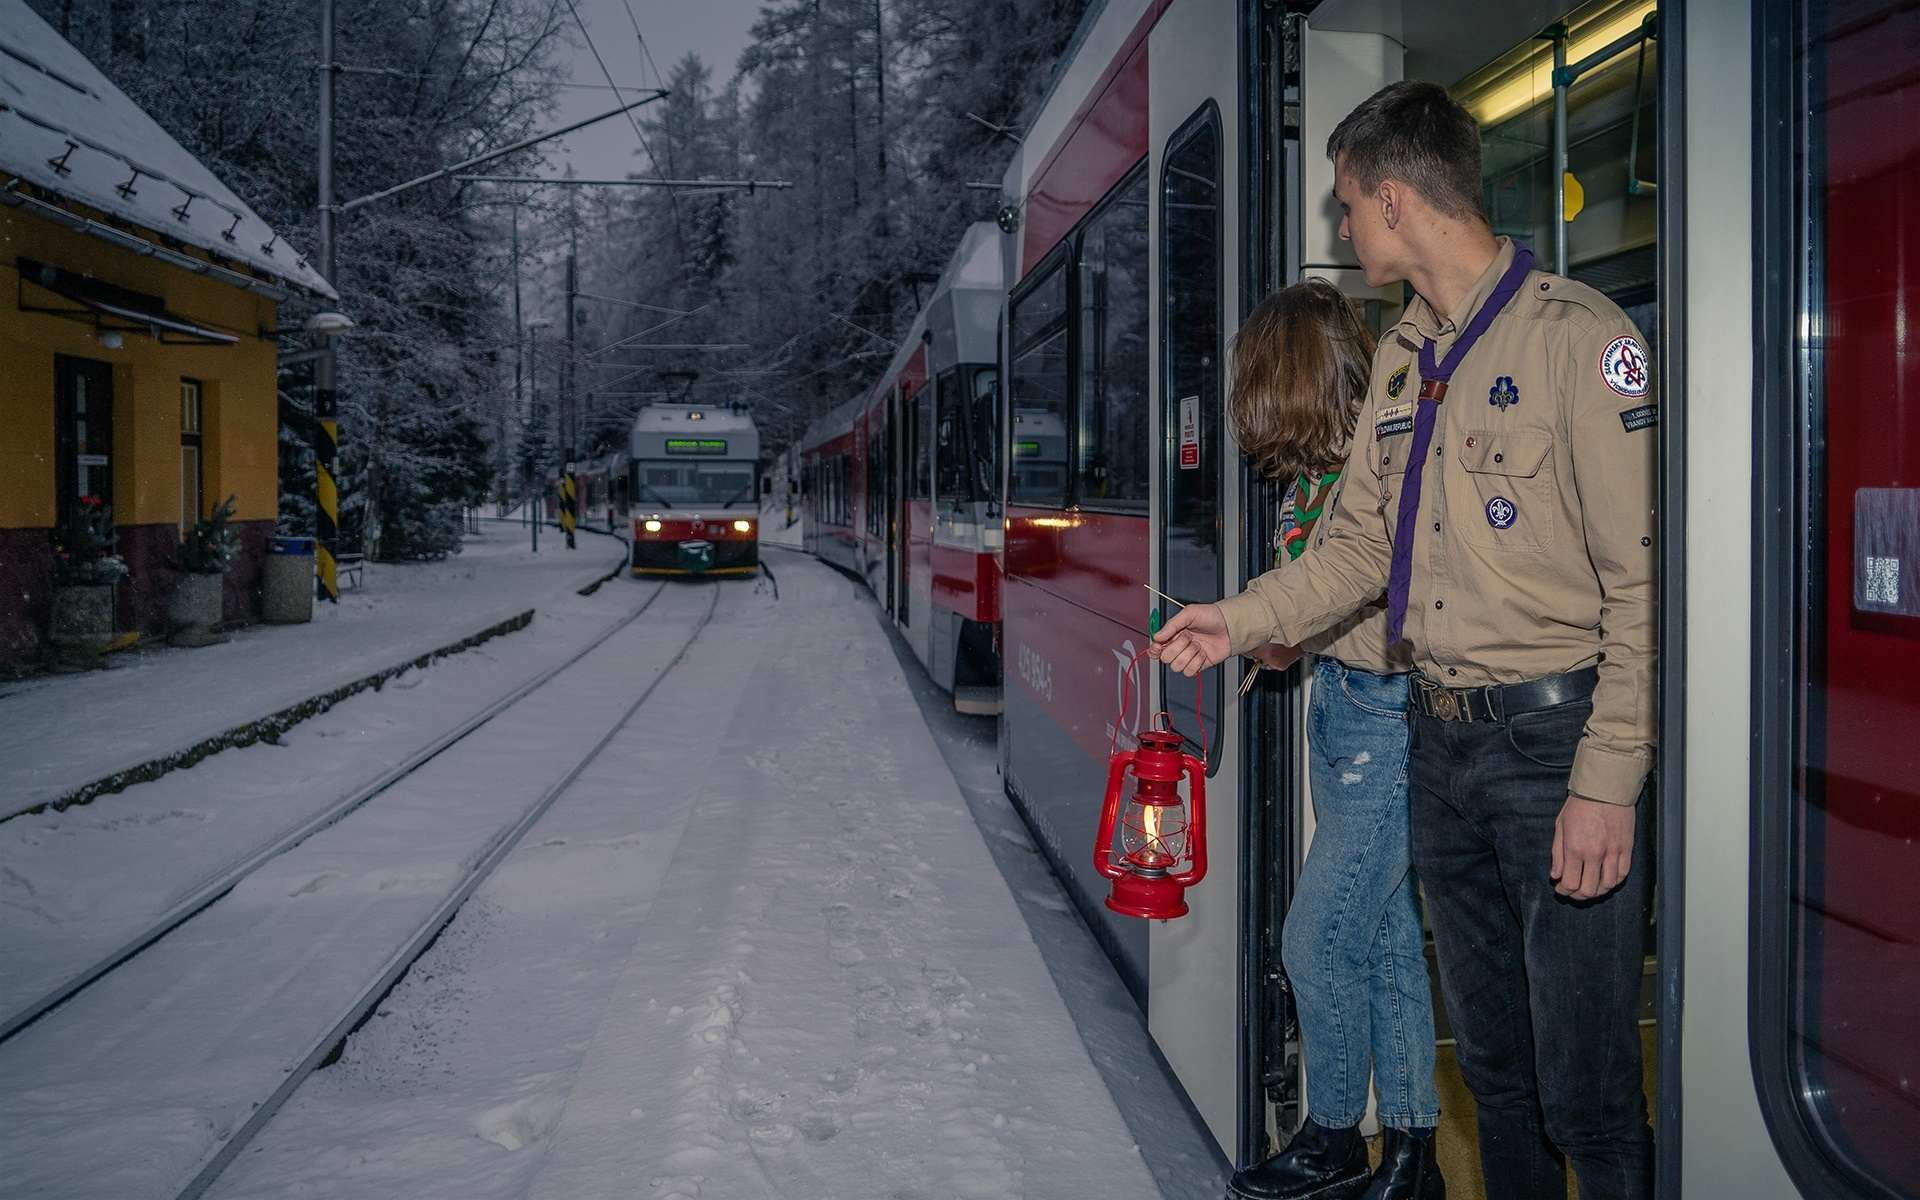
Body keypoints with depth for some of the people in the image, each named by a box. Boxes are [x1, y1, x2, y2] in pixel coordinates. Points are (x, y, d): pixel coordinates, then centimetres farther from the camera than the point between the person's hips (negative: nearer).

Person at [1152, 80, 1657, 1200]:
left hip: (1557, 735, -7)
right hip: (1443, 738, 8)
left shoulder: (1579, 335, -12)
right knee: (1492, 1064, 18)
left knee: (1589, 1099, -3)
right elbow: (1363, 543, 20)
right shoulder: (1402, 355, 13)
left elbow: (1642, 583, -16)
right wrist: (1245, 619, 7)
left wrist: (1608, 781, -20)